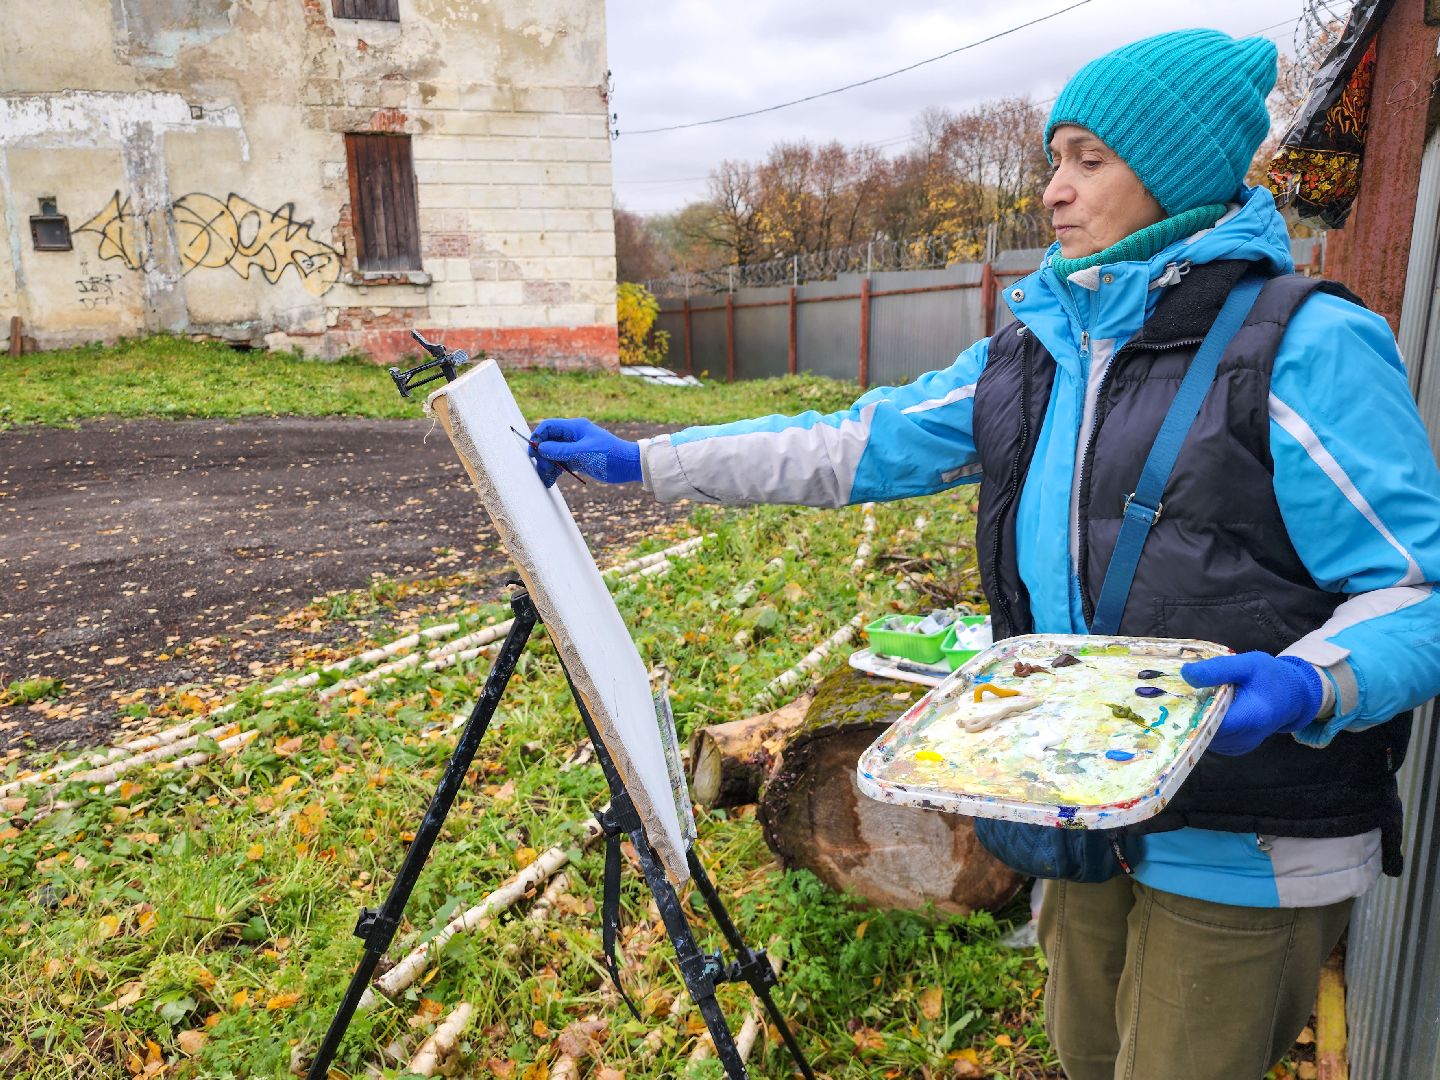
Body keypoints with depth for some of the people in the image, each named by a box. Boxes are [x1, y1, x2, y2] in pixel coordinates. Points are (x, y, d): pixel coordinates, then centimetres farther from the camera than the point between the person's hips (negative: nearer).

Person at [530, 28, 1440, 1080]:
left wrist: (1308, 684, -36)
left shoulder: (1304, 345, -16)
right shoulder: (1032, 351, 4)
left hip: (1247, 848, -6)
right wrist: (639, 460, 1)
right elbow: (854, 447, 3)